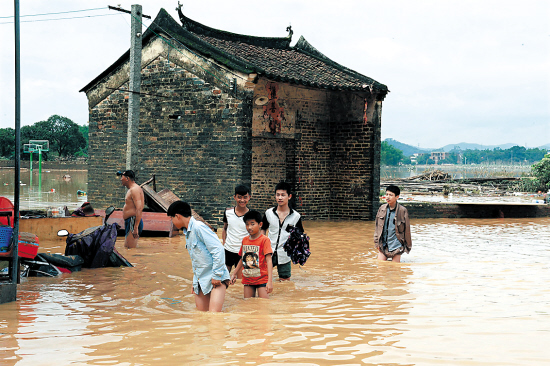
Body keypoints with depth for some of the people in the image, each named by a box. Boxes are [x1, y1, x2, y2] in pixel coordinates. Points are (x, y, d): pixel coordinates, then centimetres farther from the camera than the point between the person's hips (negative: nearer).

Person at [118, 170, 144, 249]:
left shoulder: (134, 189, -13)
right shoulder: (131, 190, 21)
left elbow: (139, 209, -22)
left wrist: (136, 227, -28)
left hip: (133, 221, -11)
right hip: (129, 222, 11)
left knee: (131, 248, -14)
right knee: (126, 247, 10)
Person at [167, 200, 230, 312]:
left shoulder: (198, 227, -13)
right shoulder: (187, 232, 16)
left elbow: (218, 249, -19)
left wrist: (217, 275, -19)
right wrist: (195, 283, 23)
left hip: (217, 278, -9)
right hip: (201, 281, 9)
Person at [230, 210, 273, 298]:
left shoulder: (264, 240, -10)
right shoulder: (245, 240, 9)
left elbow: (269, 261, -16)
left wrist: (270, 281, -24)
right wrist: (234, 274, 22)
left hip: (261, 278, -6)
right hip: (247, 279, 6)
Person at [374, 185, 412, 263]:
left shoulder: (402, 211, -8)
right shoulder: (382, 209, 3)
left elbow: (407, 229, -1)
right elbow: (377, 226, 11)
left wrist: (408, 245, 3)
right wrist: (376, 242, 8)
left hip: (396, 246, -3)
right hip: (383, 245, 3)